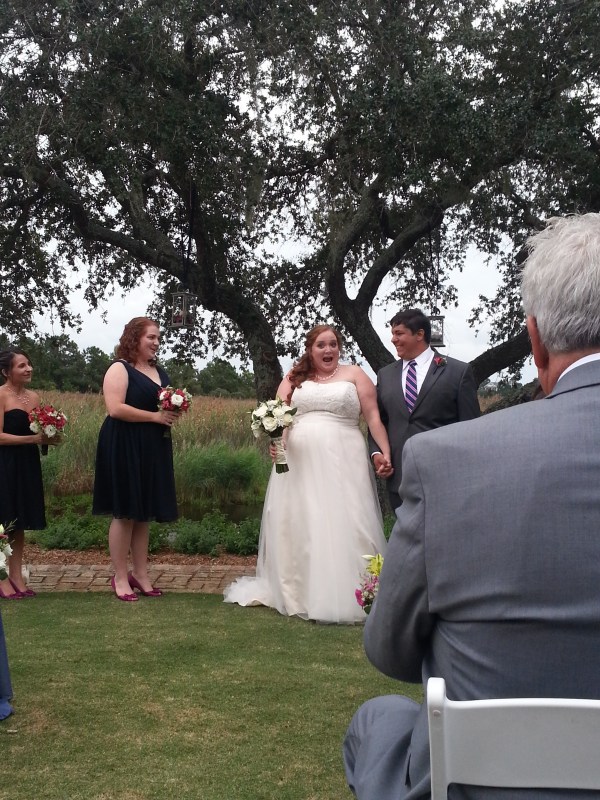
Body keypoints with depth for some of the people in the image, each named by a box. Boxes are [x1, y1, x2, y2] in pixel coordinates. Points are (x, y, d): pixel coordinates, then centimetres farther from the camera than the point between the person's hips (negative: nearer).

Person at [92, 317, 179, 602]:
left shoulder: (159, 371, 16)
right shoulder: (120, 369, -8)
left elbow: (167, 405, 28)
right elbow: (115, 408, -20)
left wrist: (173, 412, 3)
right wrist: (156, 416, -19)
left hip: (153, 449, 8)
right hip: (125, 448, -8)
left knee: (144, 513, 10)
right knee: (125, 513, -2)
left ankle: (140, 574, 17)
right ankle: (120, 577, 6)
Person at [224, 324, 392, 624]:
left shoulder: (354, 375, 8)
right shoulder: (294, 379, 15)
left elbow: (373, 417, 2)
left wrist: (386, 453, -9)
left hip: (342, 464, -2)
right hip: (300, 463, 2)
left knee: (344, 528, -4)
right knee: (300, 526, 5)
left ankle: (348, 595, 4)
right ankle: (300, 593, 15)